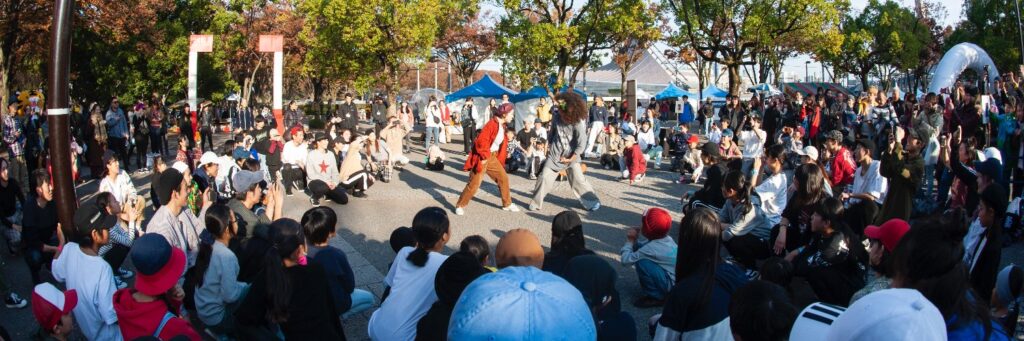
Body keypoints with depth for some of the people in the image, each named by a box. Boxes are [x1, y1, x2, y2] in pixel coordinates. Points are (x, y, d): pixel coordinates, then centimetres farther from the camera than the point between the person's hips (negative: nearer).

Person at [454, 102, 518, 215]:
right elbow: (481, 141, -26)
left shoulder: (502, 125, 7)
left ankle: (507, 204, 25)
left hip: (492, 157, 9)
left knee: (503, 178, 10)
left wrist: (502, 156, 15)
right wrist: (484, 157, -22)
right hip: (483, 158, -9)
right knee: (474, 183, -6)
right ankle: (460, 205, 8)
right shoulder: (491, 124, -22)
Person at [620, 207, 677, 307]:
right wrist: (638, 236, -3)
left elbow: (626, 260, -20)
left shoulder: (651, 248, -22)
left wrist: (630, 241, -6)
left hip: (672, 285, -9)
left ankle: (656, 297, -8)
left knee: (641, 262, -21)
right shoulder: (667, 239, 3)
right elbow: (642, 250, 16)